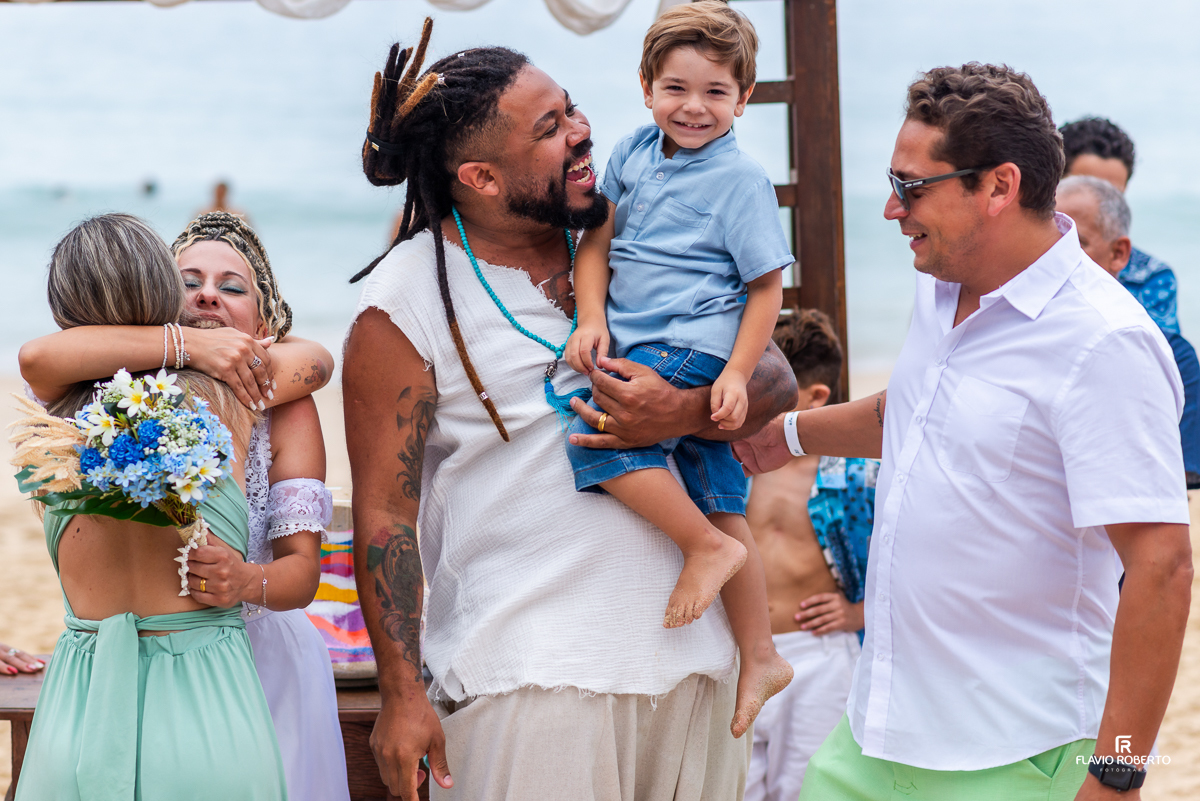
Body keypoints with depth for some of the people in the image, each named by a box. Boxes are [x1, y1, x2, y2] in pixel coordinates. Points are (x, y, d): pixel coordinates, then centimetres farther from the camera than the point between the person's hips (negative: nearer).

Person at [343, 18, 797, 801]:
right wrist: (401, 694, -11)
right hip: (523, 677, -4)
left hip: (686, 649, 5)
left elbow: (775, 378, 8)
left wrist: (686, 413, -14)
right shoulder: (403, 304, -6)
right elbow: (384, 510, -6)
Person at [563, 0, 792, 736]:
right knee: (720, 505, 12)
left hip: (696, 349, -7)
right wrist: (592, 317, -3)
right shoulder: (634, 152, 9)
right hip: (638, 346, 7)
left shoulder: (741, 179, -9)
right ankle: (760, 659, 21)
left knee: (596, 428, -26)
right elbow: (597, 239, 12)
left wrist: (737, 373, -17)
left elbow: (767, 286, -9)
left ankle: (708, 548, -14)